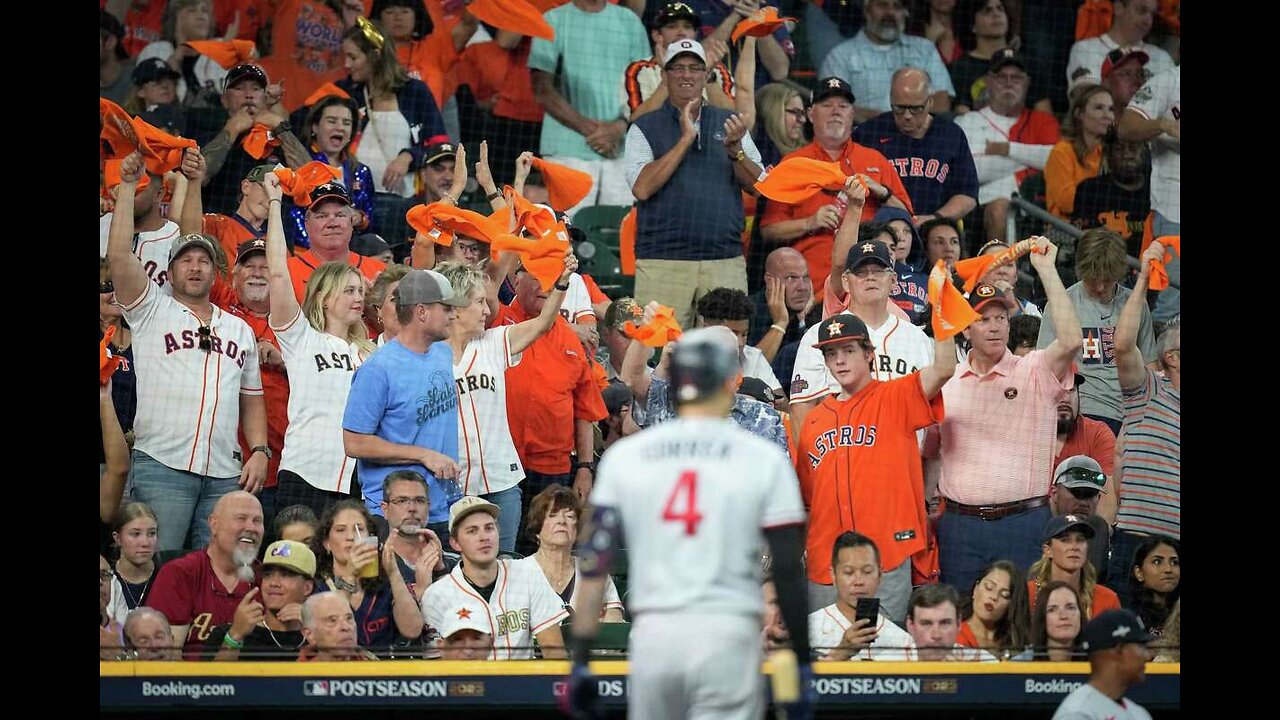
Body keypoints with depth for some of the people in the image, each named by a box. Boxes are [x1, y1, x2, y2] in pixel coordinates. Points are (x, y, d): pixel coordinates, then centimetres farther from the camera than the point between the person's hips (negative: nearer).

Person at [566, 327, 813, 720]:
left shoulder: (624, 456, 6)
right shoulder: (763, 459, 0)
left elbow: (595, 565, 2)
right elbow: (787, 570, -2)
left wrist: (580, 658, 4)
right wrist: (802, 659, 6)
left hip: (652, 634, 3)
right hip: (728, 632, -3)